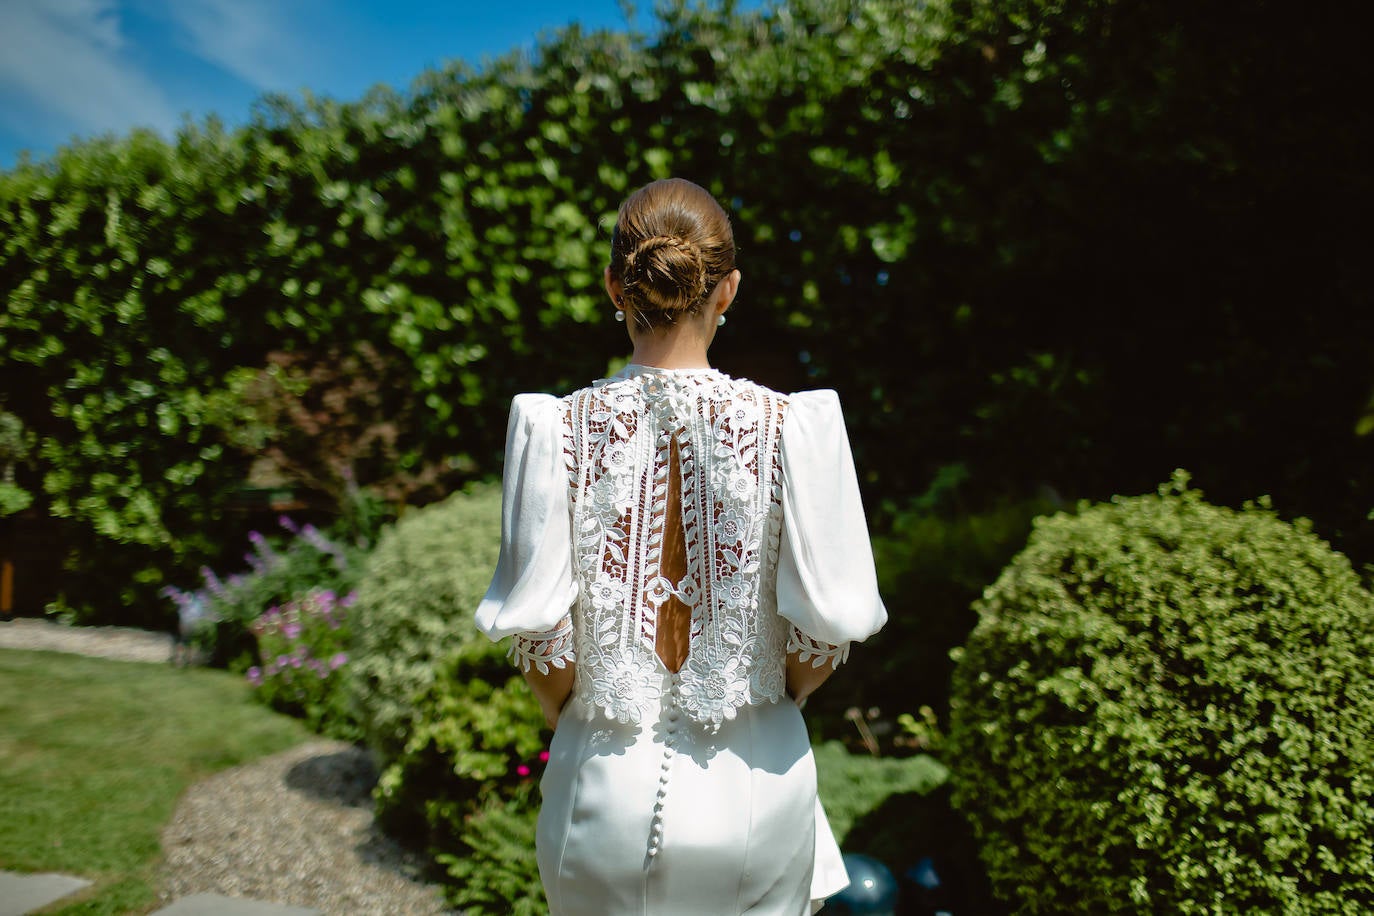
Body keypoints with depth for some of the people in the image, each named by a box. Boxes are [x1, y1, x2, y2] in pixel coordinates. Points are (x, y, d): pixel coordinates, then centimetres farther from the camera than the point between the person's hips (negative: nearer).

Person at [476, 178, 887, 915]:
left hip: (607, 779, 1)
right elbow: (824, 631, -9)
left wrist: (568, 716, 11)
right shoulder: (788, 426, -14)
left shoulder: (559, 430, -13)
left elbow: (539, 633, -10)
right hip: (751, 784, 0)